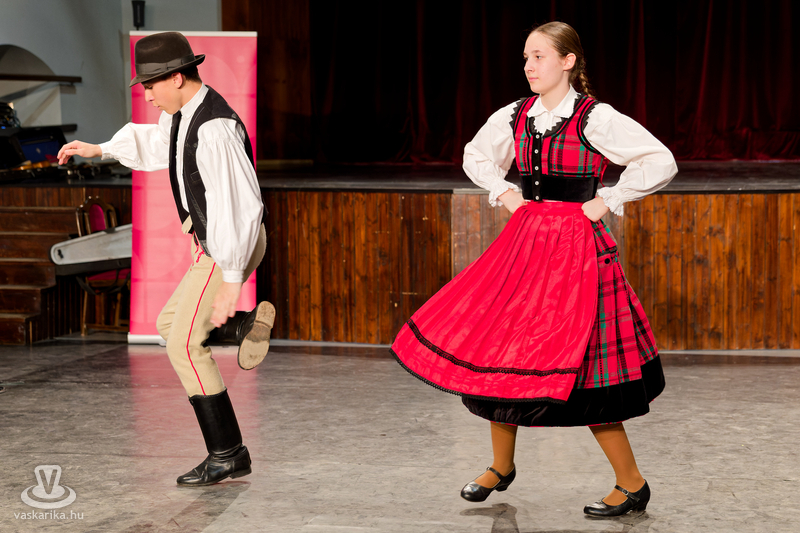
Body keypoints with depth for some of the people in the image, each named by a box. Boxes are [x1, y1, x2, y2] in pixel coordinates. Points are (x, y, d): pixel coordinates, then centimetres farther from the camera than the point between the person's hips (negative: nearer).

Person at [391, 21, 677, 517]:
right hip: (524, 243, 6)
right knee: (496, 348, 8)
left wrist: (608, 200, -10)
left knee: (576, 368, -8)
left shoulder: (595, 119, -10)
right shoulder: (516, 117, 7)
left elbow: (661, 163, -10)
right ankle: (501, 467, 29)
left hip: (577, 248, -6)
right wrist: (504, 192, 10)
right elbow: (476, 156, 26)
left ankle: (632, 484, 6)